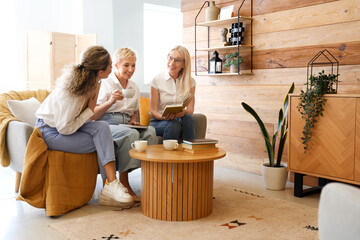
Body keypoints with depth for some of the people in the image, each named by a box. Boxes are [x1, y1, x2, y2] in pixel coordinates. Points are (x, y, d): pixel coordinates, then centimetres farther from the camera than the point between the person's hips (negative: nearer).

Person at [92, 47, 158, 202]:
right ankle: (124, 182, -30)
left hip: (125, 124, 5)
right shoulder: (106, 84, -1)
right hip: (106, 124, -5)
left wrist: (133, 120, 5)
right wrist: (111, 101, -23)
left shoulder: (134, 87, 17)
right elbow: (94, 115, -7)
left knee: (150, 131, -26)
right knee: (131, 134, -36)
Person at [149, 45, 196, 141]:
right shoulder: (157, 80, -4)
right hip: (158, 122, -2)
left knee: (187, 118, -32)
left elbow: (190, 110, -2)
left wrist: (184, 112, -27)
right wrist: (163, 117, -28)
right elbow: (154, 111, -5)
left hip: (180, 120, 3)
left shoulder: (190, 82, 4)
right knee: (173, 124, -35)